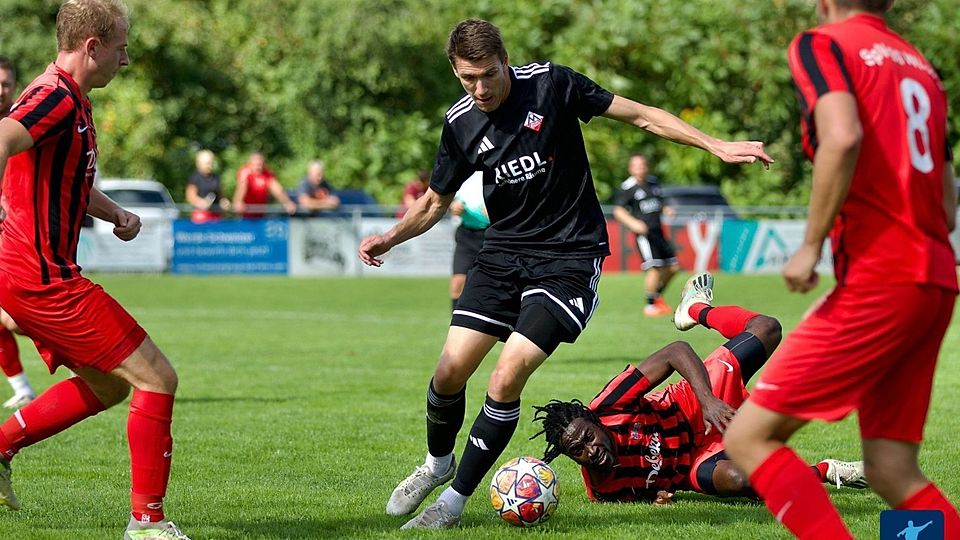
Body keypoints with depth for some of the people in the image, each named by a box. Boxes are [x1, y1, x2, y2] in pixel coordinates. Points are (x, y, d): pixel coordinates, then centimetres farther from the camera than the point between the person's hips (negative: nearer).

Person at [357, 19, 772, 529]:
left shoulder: (550, 83, -11)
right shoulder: (460, 123, 0)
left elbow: (639, 115, -5)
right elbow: (436, 201, 14)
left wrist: (717, 146, -8)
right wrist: (390, 237, -4)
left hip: (568, 256, -4)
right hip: (503, 251, 4)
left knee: (506, 379, -17)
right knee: (451, 370, -6)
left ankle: (454, 500, -2)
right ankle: (437, 463, 26)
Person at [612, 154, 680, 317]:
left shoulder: (653, 182, 14)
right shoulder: (627, 188, -7)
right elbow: (618, 211, -10)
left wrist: (665, 210, 5)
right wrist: (633, 223, -25)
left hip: (658, 231, 7)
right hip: (644, 232, -7)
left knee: (673, 267, 8)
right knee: (655, 267, -16)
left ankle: (658, 296, 29)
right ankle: (650, 305, -3)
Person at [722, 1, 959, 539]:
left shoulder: (823, 44, 0)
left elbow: (843, 136, -20)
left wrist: (811, 246, -14)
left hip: (879, 279, -8)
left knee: (750, 436, -4)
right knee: (894, 475, 10)